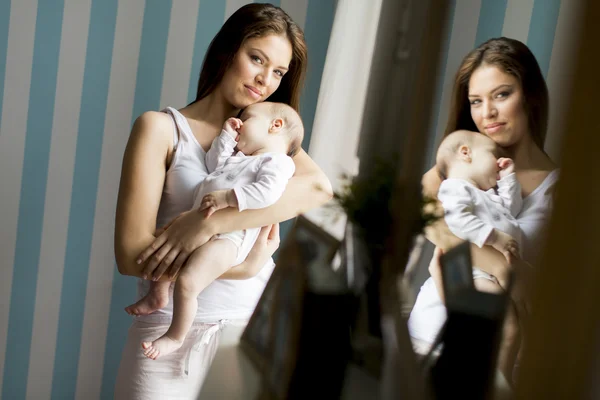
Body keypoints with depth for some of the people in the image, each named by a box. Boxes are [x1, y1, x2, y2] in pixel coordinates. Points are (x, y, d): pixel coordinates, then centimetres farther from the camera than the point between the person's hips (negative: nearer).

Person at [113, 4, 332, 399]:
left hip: (254, 331, 4)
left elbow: (319, 187, -14)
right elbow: (132, 254, -12)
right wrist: (243, 267, -15)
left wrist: (207, 221, -22)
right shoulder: (161, 128, -2)